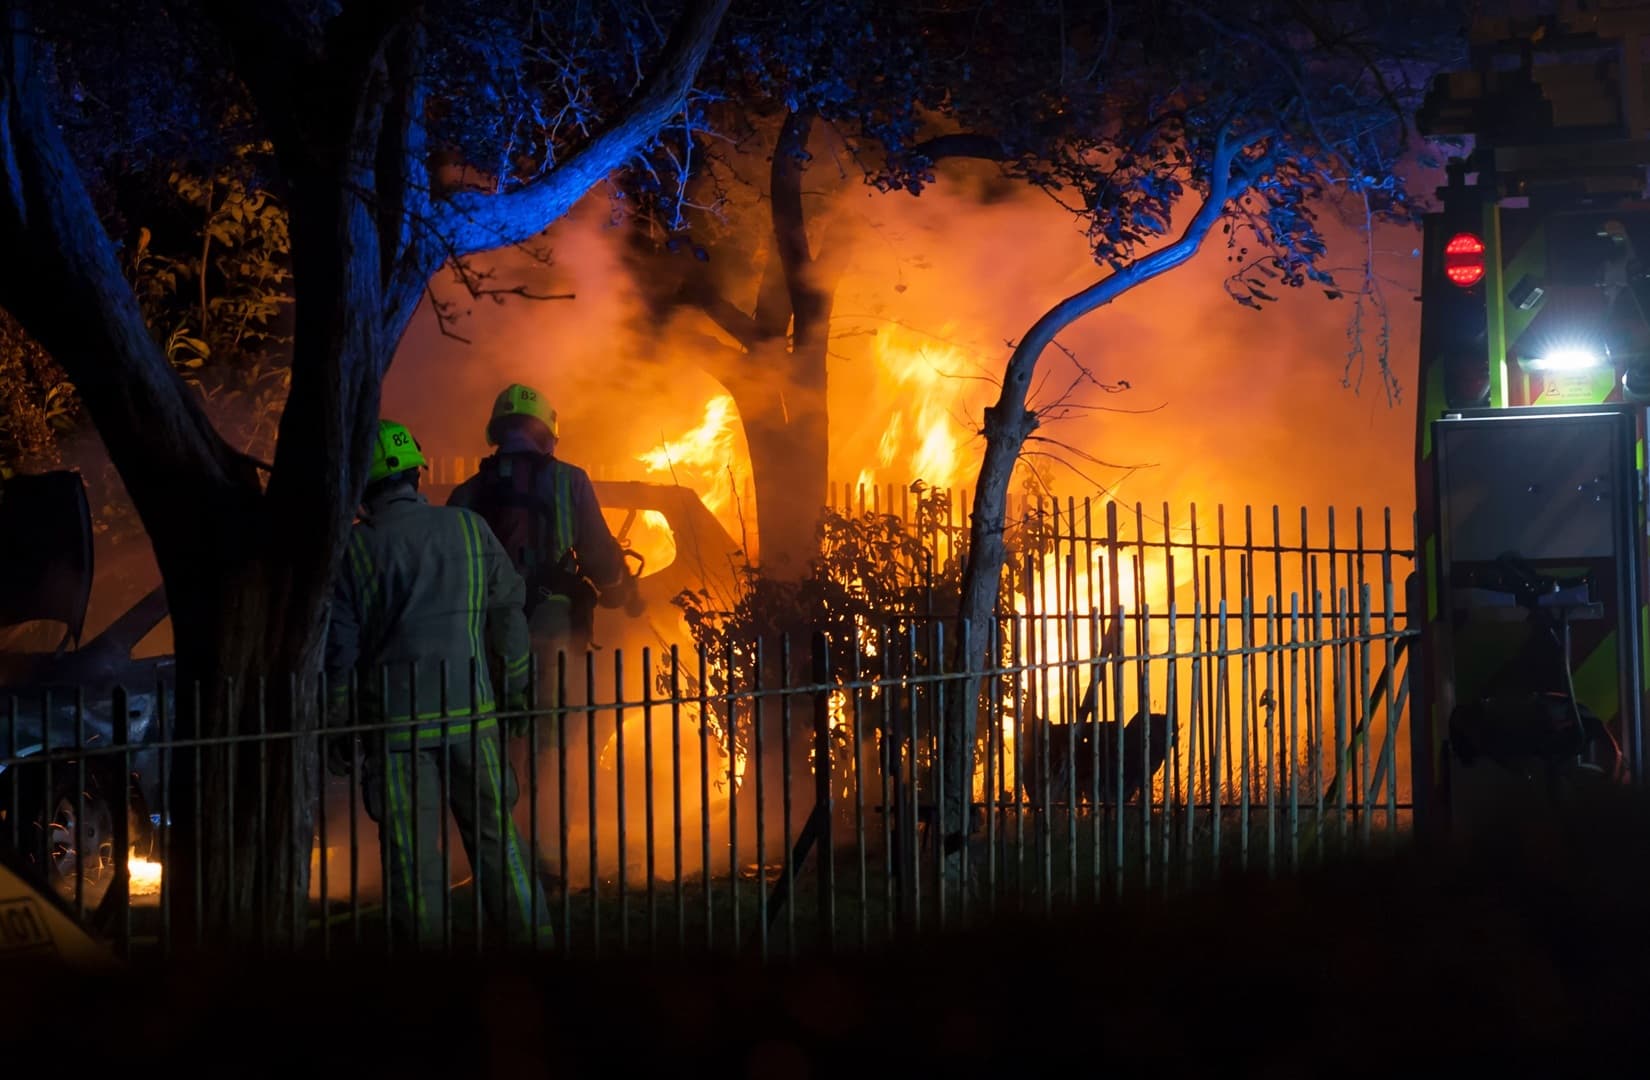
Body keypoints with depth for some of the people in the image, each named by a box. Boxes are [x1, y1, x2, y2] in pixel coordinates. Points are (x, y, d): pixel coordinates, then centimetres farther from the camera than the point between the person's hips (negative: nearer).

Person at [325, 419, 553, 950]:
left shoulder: (353, 549, -5)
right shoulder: (470, 529, 3)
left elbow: (338, 648, -3)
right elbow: (509, 614, 9)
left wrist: (336, 730, 6)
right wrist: (515, 690, 21)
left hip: (396, 722, -2)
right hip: (472, 713, 2)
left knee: (412, 851, 3)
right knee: (496, 835, 10)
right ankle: (531, 933, 13)